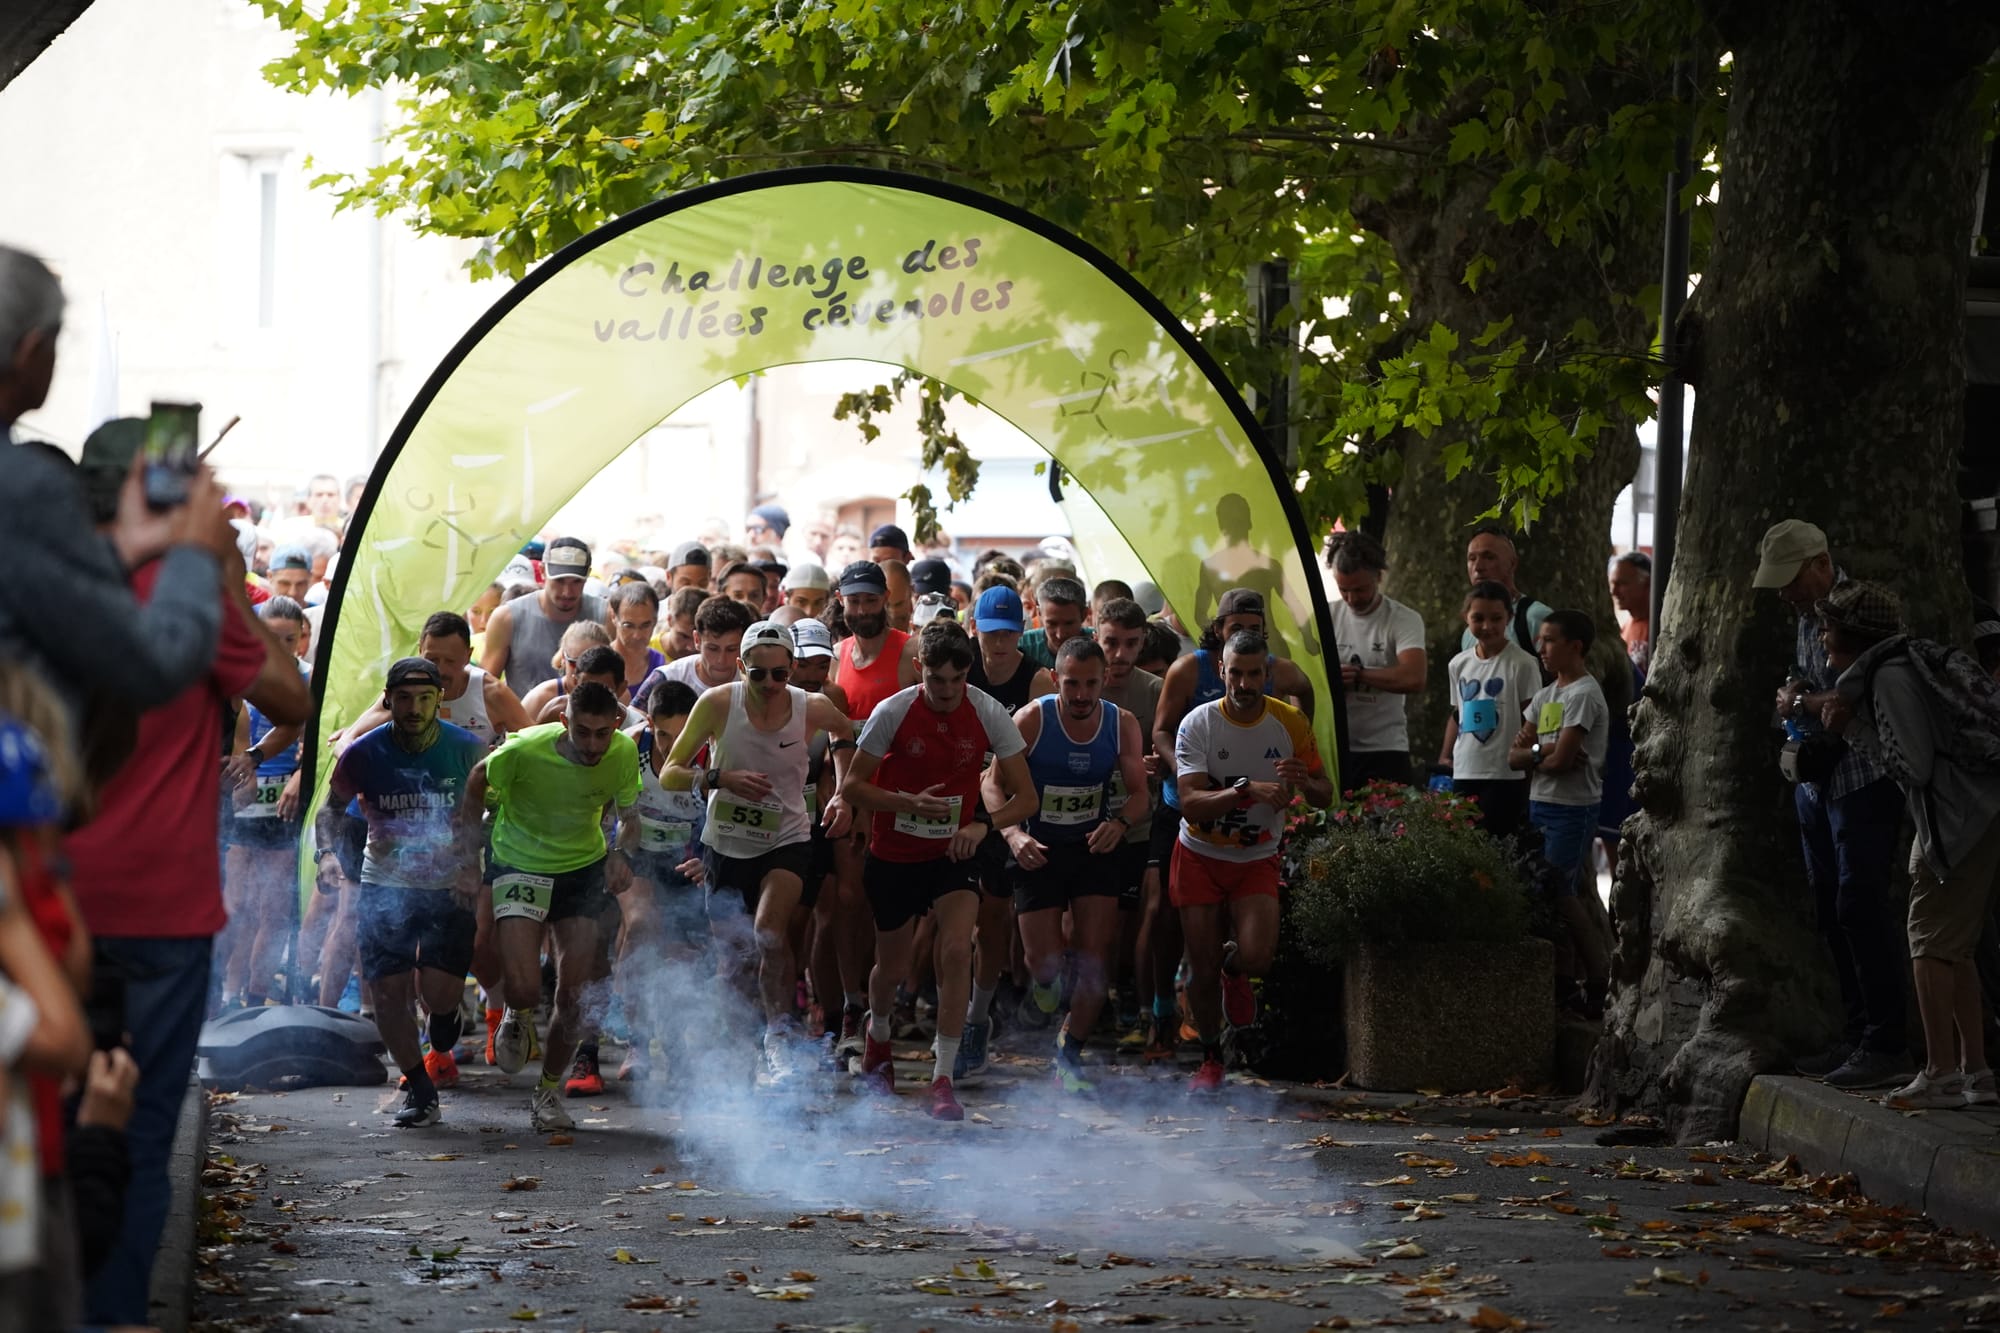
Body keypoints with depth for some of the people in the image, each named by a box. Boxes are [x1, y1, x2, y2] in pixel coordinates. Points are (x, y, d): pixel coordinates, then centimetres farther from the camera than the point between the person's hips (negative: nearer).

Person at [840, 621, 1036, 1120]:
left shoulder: (988, 714, -12)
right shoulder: (893, 712, -15)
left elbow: (1025, 797, -8)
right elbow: (850, 787, -9)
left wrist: (983, 825, -26)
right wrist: (909, 803, -24)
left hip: (954, 852, 0)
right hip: (893, 855, 0)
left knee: (956, 950, -21)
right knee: (893, 968, 13)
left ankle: (943, 1079, -16)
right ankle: (877, 1037, 48)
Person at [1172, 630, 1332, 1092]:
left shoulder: (1290, 723, -7)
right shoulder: (1198, 724, -14)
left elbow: (1325, 796, 1)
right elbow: (1191, 805, -23)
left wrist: (1304, 782, -23)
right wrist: (1247, 788, -37)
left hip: (1257, 862, 1)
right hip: (1199, 858, -1)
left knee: (1256, 955, -21)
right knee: (1202, 967, -2)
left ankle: (1233, 971, 19)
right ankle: (1210, 1058, 23)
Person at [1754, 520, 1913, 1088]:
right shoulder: (1807, 617, 15)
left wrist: (1806, 703, -14)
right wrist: (1792, 692, 4)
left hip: (1864, 780, -10)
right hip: (1817, 782, 10)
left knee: (1858, 909, -13)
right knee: (1830, 914, 12)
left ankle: (1887, 1046, -11)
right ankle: (1857, 1036, 19)